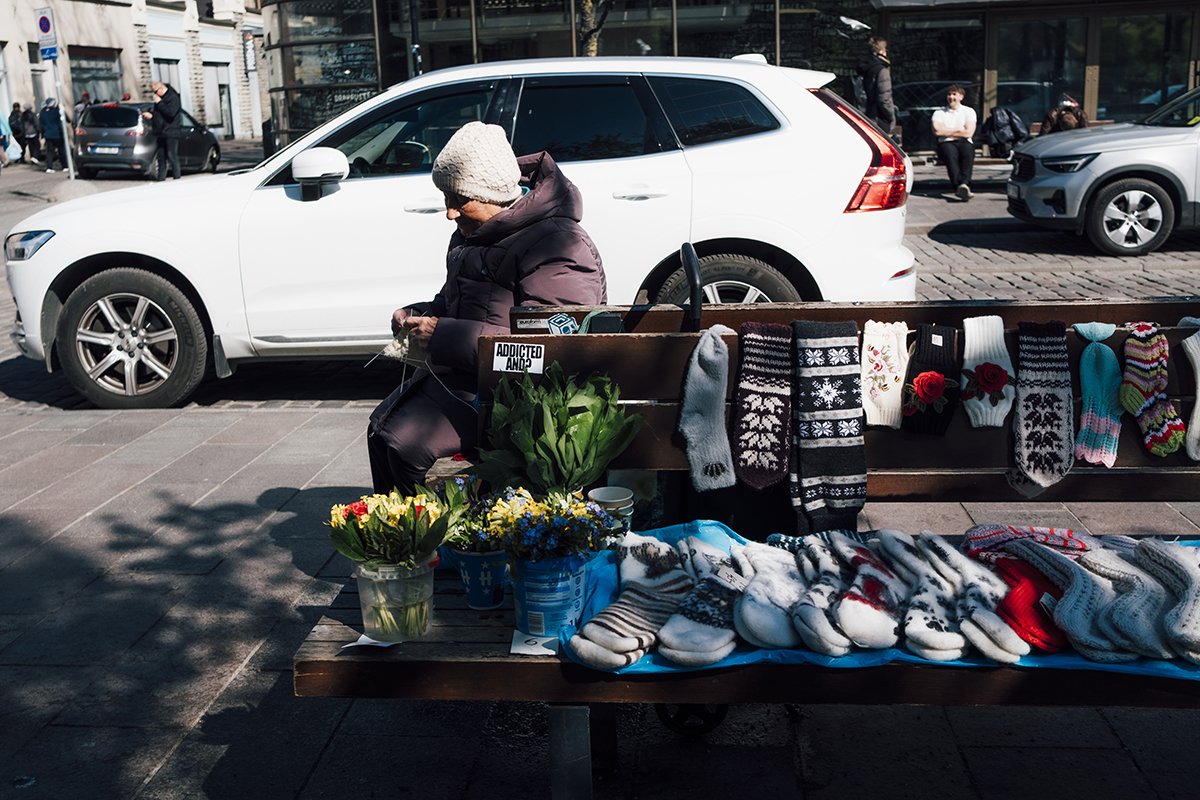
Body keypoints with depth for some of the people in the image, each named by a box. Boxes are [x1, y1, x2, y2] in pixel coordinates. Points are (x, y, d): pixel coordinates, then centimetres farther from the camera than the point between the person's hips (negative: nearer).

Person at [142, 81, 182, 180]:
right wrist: (151, 115, 11)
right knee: (161, 156, 9)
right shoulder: (160, 97, 17)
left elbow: (170, 113, -25)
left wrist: (159, 103, -19)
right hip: (161, 133, 9)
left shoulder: (173, 97, -11)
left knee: (172, 155, -9)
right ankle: (161, 177, 13)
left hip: (170, 133, -9)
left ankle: (176, 177, -4)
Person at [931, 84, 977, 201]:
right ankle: (960, 186, -54)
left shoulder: (969, 111, 16)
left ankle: (964, 183, -56)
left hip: (964, 142, 1)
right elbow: (937, 131, -2)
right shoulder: (939, 112, 17)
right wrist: (958, 131, 3)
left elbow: (968, 133, 0)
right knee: (951, 154, -36)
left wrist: (948, 132, 3)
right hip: (946, 143, -1)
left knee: (968, 153, -36)